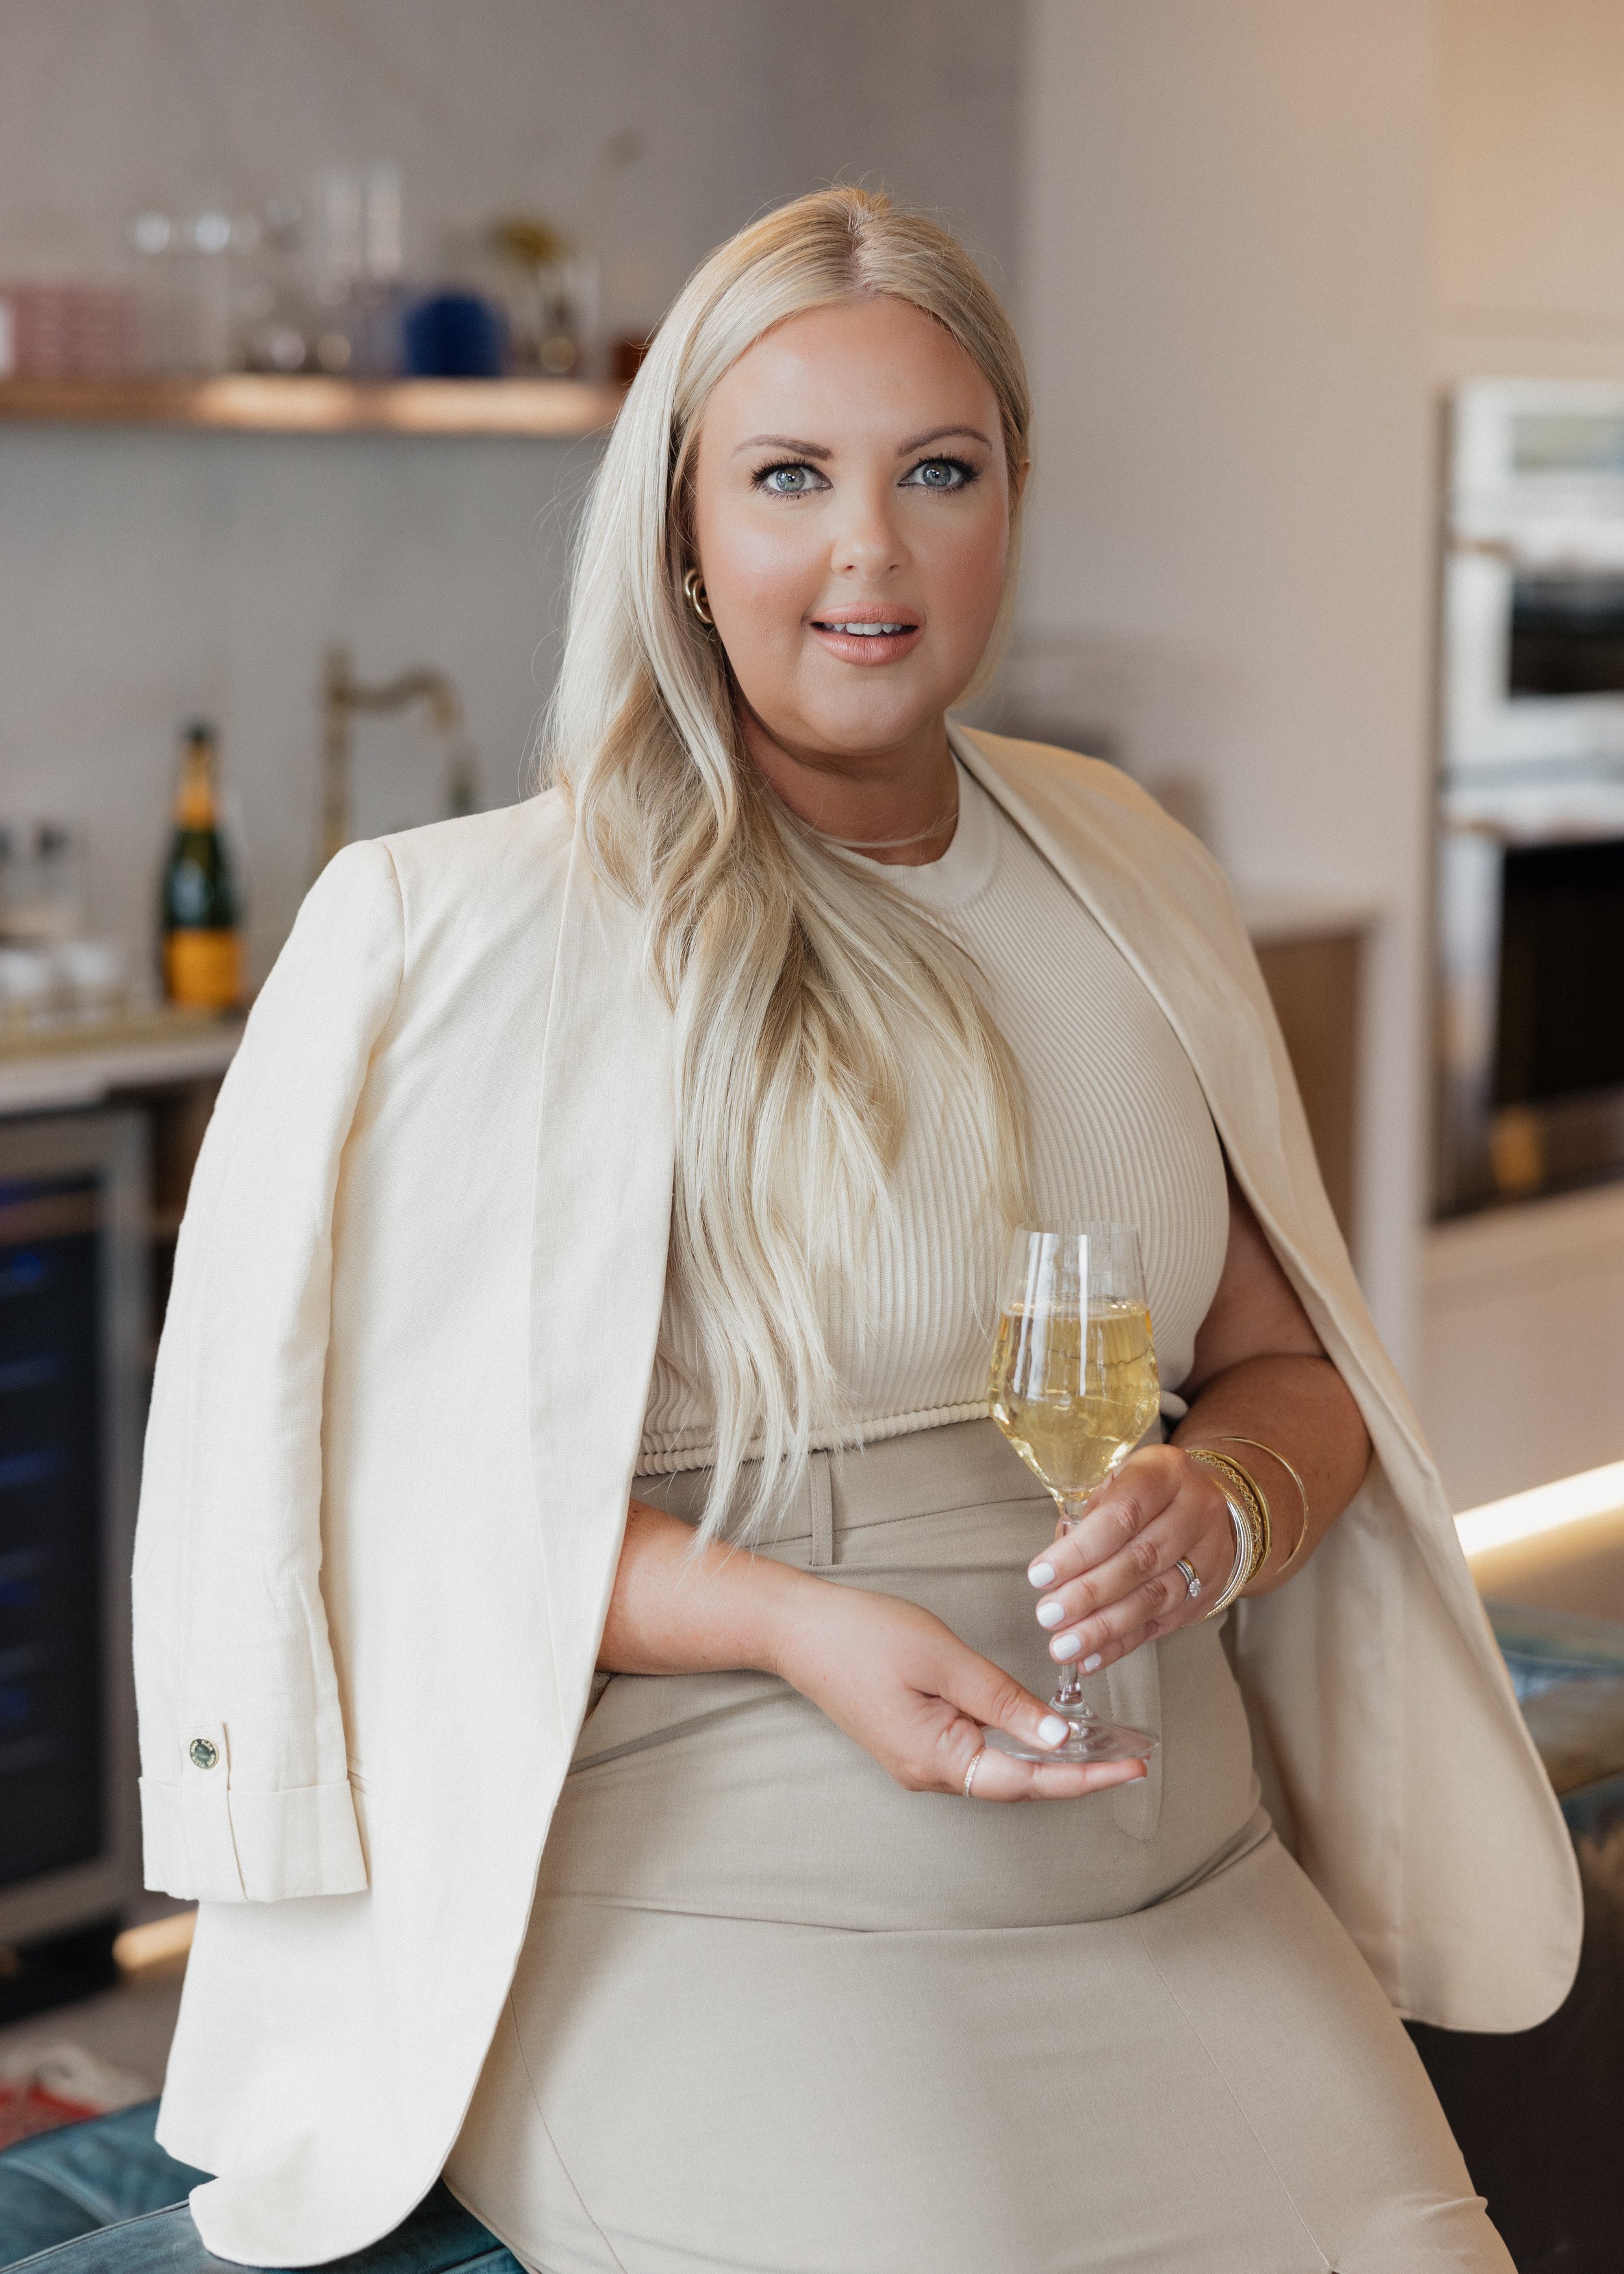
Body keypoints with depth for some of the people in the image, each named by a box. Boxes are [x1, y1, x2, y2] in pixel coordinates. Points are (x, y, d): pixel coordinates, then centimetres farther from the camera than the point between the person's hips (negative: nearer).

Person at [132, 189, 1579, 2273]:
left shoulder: (1130, 877, 12)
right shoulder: (460, 935, -4)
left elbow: (1292, 1367, 17)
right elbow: (371, 1478, -4)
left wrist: (1221, 1506, -6)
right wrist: (787, 1618, -17)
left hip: (1177, 1876, 4)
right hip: (701, 1888, -4)